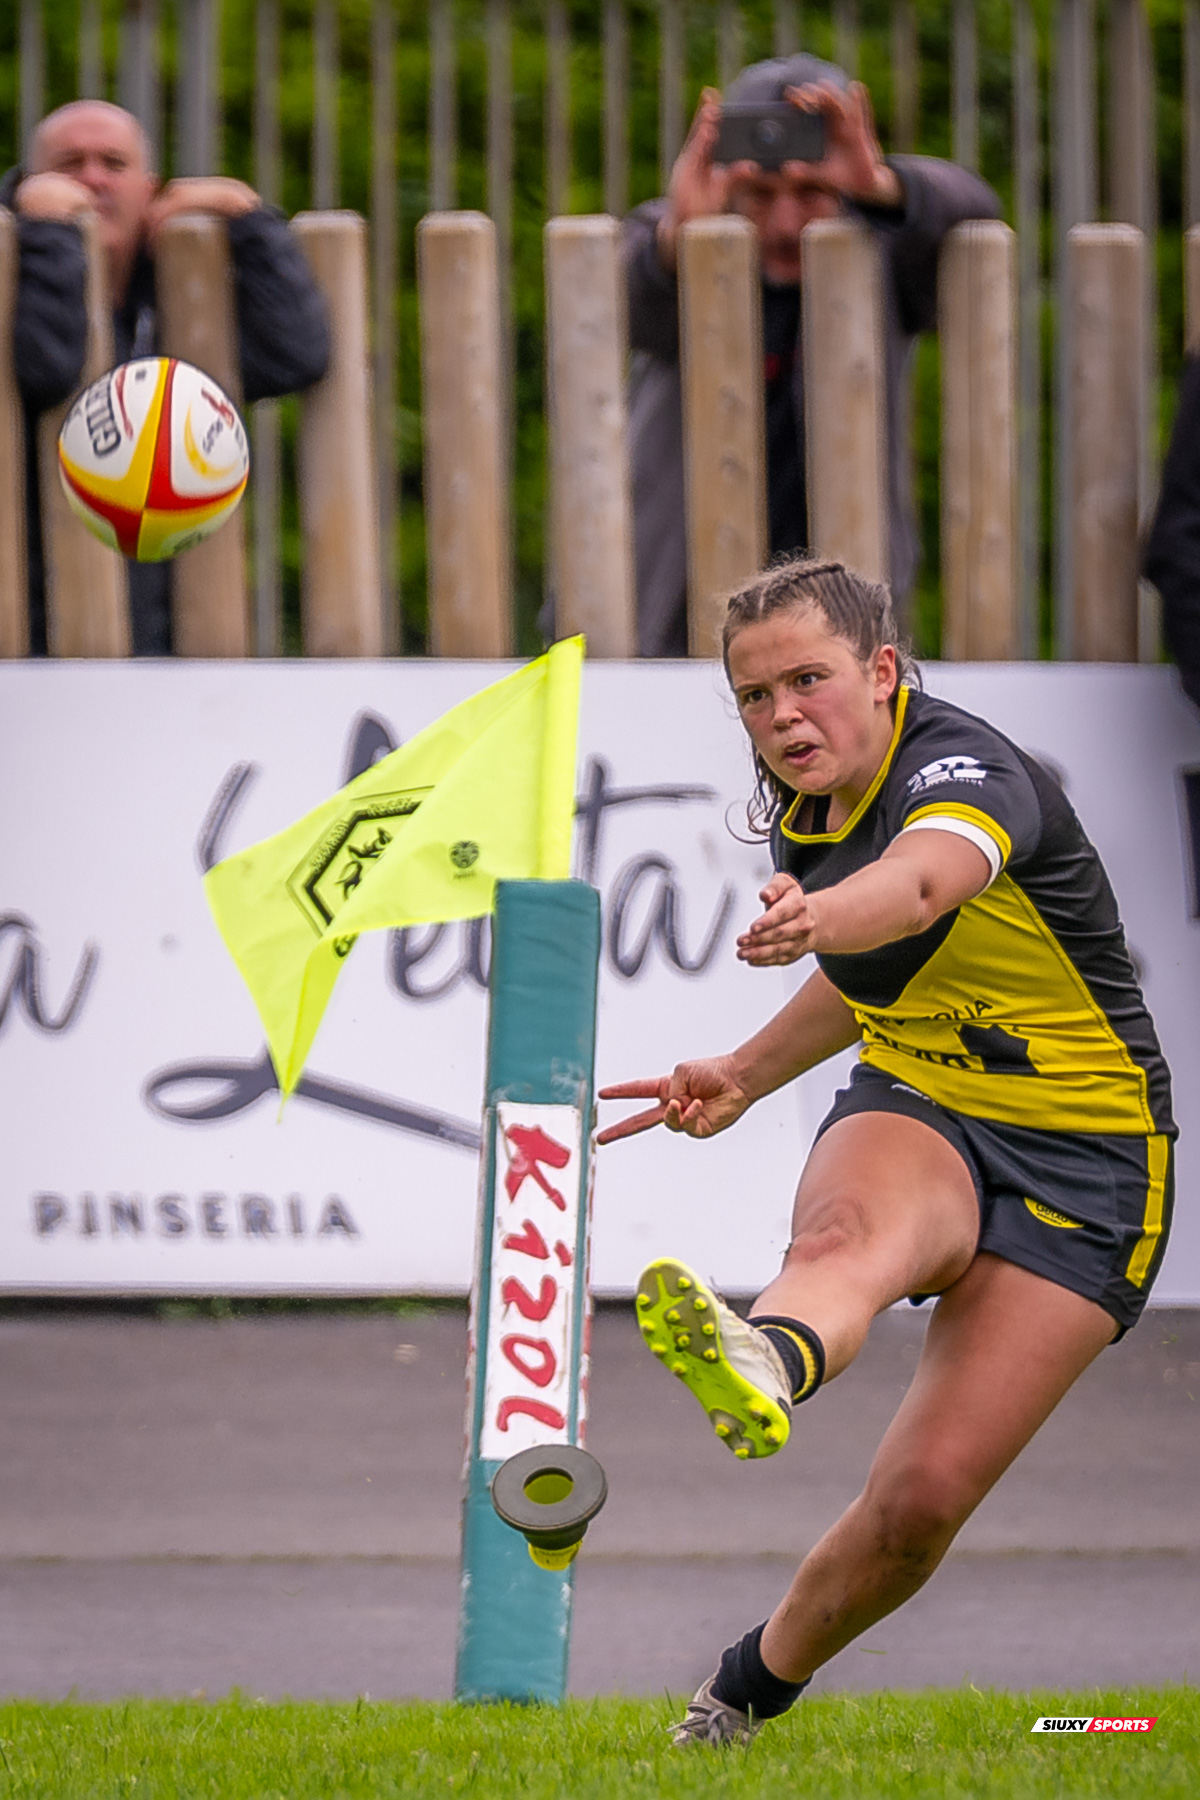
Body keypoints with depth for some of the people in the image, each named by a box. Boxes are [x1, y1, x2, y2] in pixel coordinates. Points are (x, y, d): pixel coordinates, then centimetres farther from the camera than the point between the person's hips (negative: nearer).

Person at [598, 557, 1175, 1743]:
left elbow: (921, 883, -47)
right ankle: (764, 1363, -71)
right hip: (915, 1109, 5)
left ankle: (754, 1685, 9)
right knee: (847, 1232, -36)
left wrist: (819, 917, -68)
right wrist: (747, 1075, 24)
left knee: (925, 1495, -14)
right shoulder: (804, 810, 4)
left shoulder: (961, 769, -21)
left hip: (1081, 1157, -5)